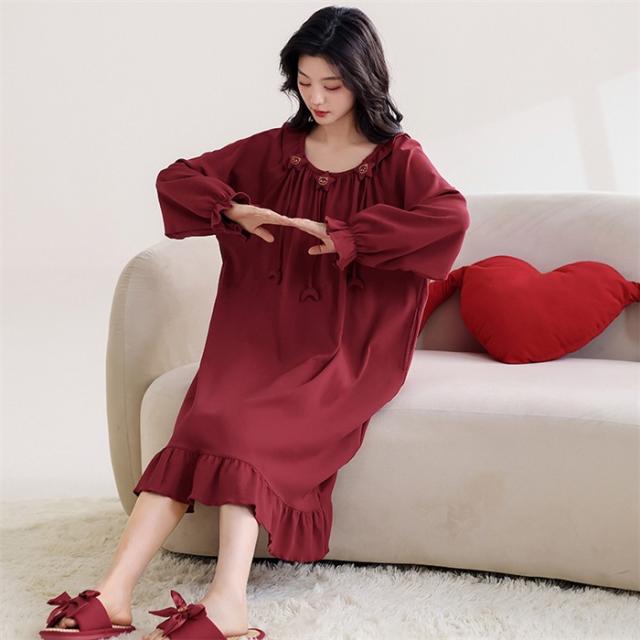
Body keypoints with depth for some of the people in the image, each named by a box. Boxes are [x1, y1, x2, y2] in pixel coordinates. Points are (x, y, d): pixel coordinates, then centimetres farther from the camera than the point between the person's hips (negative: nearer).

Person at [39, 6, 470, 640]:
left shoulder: (398, 159, 3)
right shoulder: (275, 149, 14)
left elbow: (451, 216, -18)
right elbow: (175, 179, 14)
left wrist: (348, 235, -19)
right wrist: (234, 211, -4)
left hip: (348, 348, -3)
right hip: (265, 329, 3)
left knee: (241, 427, -31)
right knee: (206, 421, -27)